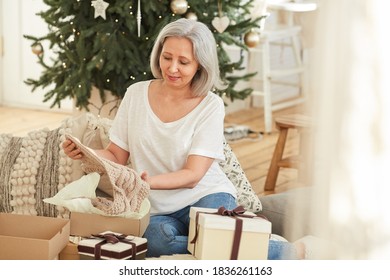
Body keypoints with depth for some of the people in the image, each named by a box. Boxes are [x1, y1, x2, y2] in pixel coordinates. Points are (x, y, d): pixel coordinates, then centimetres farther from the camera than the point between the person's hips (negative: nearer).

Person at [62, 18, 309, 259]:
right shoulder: (137, 94, 5)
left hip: (207, 196, -3)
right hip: (159, 211, 3)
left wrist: (147, 181, -27)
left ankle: (282, 252, -14)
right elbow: (116, 156, 8)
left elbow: (193, 175, -11)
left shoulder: (211, 106, -4)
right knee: (154, 237, -35)